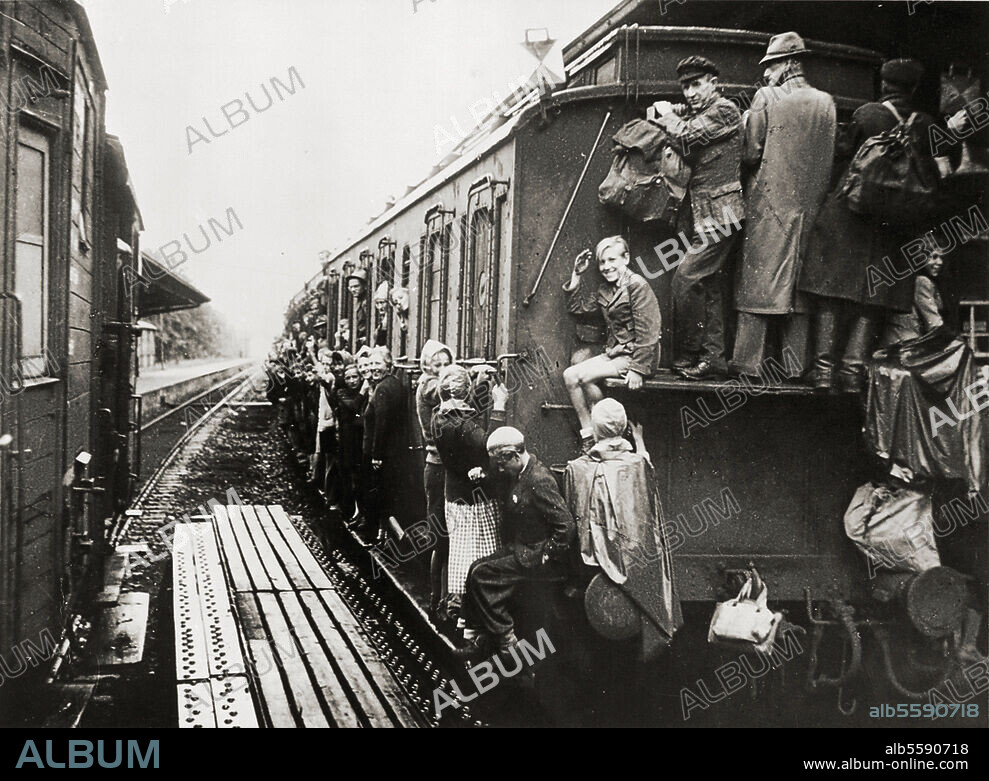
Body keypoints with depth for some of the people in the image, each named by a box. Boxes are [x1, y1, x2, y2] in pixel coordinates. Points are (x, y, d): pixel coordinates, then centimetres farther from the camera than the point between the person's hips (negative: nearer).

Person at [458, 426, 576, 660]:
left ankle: (506, 639, -6)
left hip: (535, 555, -10)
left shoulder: (539, 480, -22)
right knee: (476, 570, -2)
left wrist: (547, 556, -17)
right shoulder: (514, 473, 8)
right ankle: (478, 638, 5)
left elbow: (566, 526, -23)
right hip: (520, 548, 10)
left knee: (482, 574, -16)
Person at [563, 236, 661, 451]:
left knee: (585, 376, -23)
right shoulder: (605, 290, 14)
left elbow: (647, 331, -17)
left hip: (635, 355, -9)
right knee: (570, 375, -8)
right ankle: (588, 438, -9)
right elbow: (577, 306, 23)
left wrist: (638, 369, -22)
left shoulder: (637, 285, -12)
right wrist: (577, 276, 12)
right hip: (614, 353, 9)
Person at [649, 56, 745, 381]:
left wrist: (670, 118, 3)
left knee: (686, 278, -12)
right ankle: (713, 357, 11)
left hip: (720, 214, -10)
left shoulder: (723, 110, -8)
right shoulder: (697, 113, 19)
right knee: (709, 285, 8)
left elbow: (684, 139, -15)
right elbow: (656, 111, 23)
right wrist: (666, 114, 2)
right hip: (708, 216, 10)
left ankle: (690, 354, -3)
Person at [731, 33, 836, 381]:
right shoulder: (826, 102, 6)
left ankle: (750, 361, 1)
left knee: (758, 282, 1)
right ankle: (798, 362, 12)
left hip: (769, 203, -4)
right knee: (799, 283, 9)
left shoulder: (766, 98, -7)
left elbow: (752, 153, -10)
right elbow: (831, 156, 7)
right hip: (810, 205, 4)